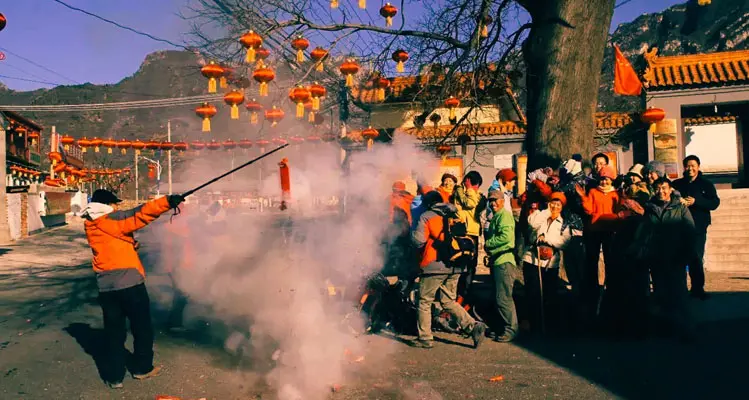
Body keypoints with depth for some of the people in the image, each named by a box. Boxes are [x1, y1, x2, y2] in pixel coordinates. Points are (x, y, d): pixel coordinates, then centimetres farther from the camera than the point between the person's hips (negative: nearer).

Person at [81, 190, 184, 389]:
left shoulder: (91, 226, 11)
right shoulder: (109, 220, -9)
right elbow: (139, 215, -23)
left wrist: (130, 243, 12)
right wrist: (167, 202, -29)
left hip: (106, 287, 6)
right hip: (129, 282, -6)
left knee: (114, 331, 14)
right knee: (142, 327, 12)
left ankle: (114, 376, 17)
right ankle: (142, 368, 23)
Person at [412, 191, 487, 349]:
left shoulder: (426, 217, -5)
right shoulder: (456, 216, 11)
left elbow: (418, 240, -14)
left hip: (434, 266, -5)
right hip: (454, 267, 6)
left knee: (424, 302, 9)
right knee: (449, 301, 16)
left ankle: (425, 338, 12)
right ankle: (473, 326, 0)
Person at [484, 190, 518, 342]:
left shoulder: (504, 215, -10)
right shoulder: (495, 217, 20)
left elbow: (506, 236, -24)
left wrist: (488, 243, -12)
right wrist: (489, 249, 10)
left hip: (504, 261, -10)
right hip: (496, 261, 10)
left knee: (503, 298, -7)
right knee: (499, 297, 15)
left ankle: (511, 329, 1)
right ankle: (504, 326, 24)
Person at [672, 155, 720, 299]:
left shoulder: (706, 184, 4)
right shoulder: (677, 184, 9)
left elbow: (715, 203, -5)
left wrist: (695, 201, -18)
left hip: (698, 227, -1)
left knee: (696, 258, 0)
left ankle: (698, 289, 8)